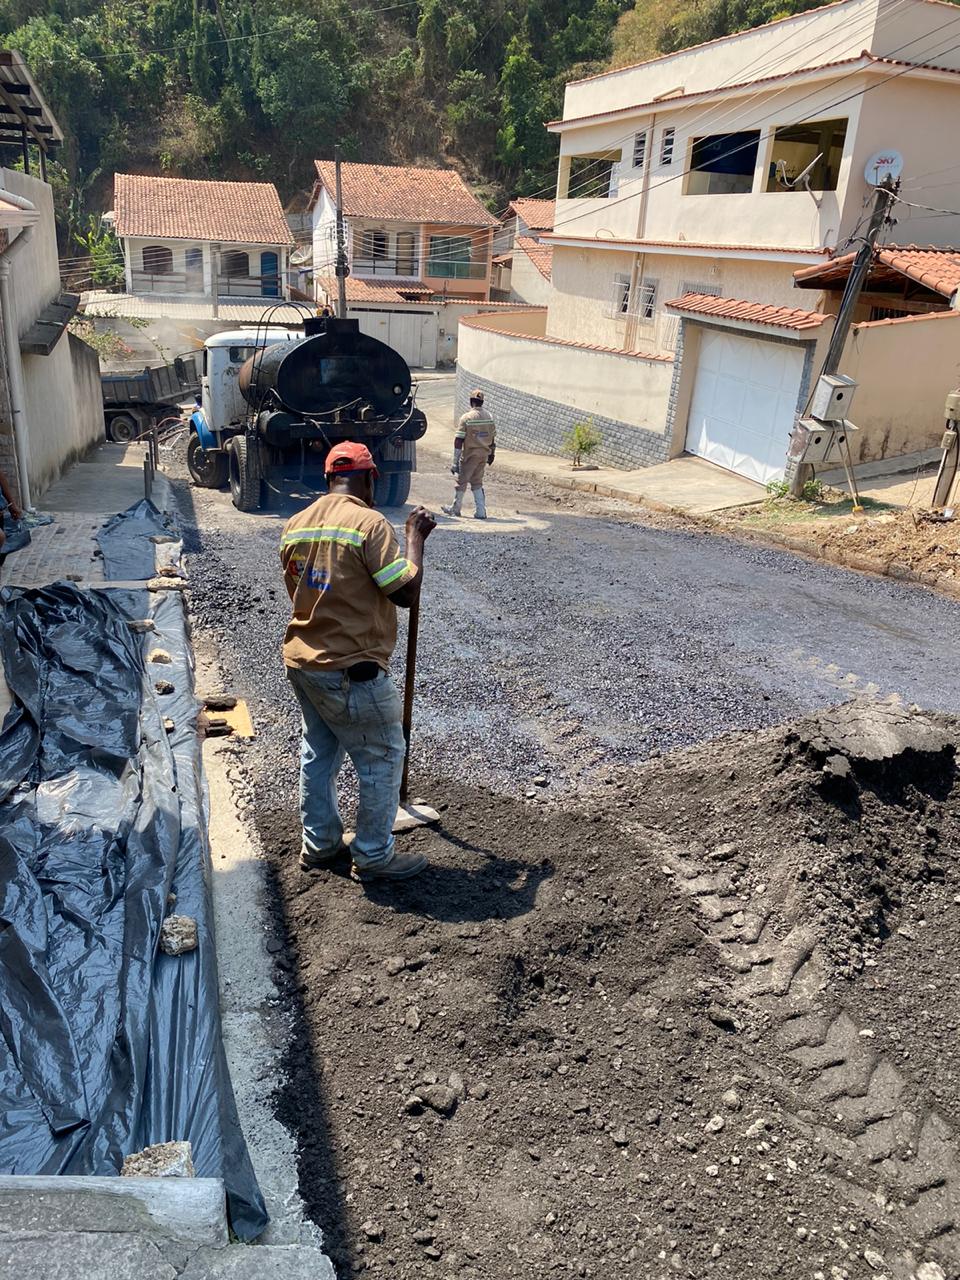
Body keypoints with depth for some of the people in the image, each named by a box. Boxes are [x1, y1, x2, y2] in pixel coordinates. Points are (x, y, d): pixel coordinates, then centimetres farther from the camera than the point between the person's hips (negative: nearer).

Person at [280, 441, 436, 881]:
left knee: (318, 753, 21)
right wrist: (416, 537, -6)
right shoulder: (369, 523, -18)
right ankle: (373, 855, 20)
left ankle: (318, 844, 35)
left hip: (301, 663, 8)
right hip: (352, 671, -8)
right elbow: (406, 592, -18)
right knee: (382, 759, 9)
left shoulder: (294, 525, 6)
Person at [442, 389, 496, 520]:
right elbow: (493, 439, 11)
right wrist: (491, 454, 24)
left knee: (462, 481, 10)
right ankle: (481, 512, 10)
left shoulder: (466, 417, -13)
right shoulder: (489, 417, 4)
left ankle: (456, 509, 23)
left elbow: (458, 440, -15)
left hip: (470, 455, -5)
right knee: (477, 482, 16)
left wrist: (455, 461, -13)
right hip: (483, 454, 5)